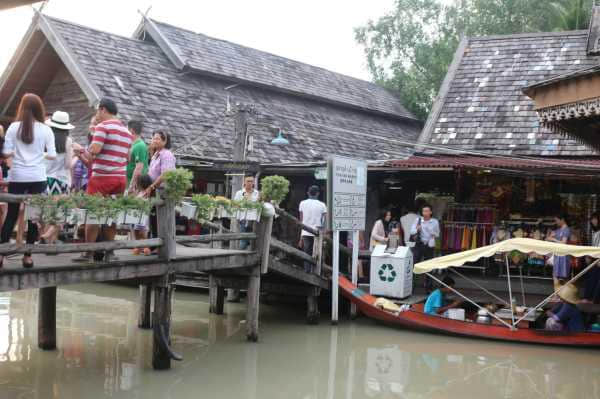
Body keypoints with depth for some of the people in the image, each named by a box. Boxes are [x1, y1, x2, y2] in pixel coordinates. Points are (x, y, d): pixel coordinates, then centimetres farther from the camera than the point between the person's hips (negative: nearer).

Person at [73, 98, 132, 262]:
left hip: (102, 177, -6)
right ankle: (109, 252, 13)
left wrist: (82, 151, 3)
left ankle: (89, 253, 0)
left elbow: (94, 149, -18)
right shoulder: (127, 131, 15)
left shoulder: (103, 126, -7)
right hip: (121, 178, 7)